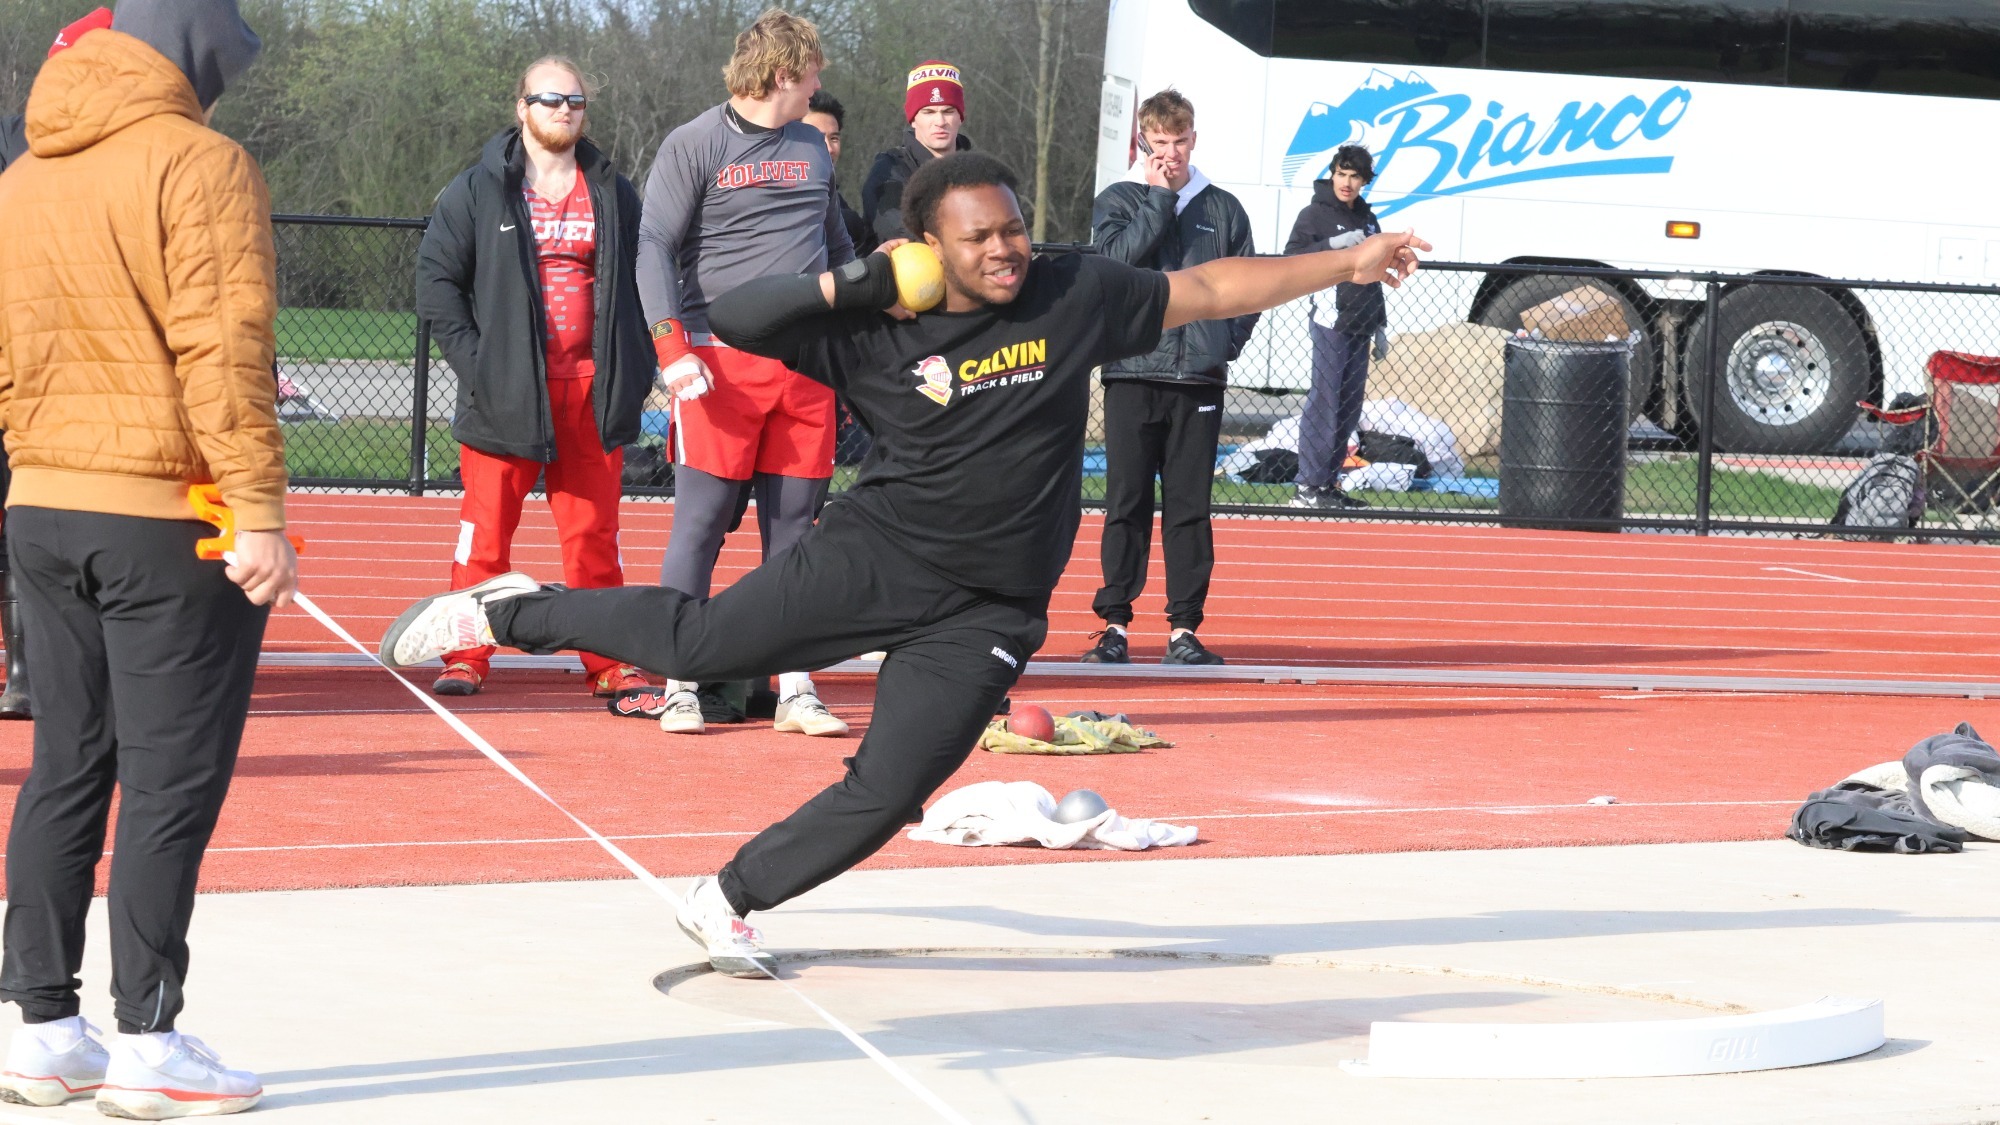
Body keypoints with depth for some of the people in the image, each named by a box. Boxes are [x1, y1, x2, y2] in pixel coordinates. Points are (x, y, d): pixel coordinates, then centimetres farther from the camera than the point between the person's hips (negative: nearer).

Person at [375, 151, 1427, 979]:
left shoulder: (1076, 296, -1)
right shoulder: (877, 331, -5)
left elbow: (1208, 289, 6)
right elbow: (732, 320, -8)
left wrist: (1345, 263, 6)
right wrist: (851, 285, -18)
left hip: (987, 614, 2)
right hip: (877, 556, -2)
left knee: (887, 794, -5)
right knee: (700, 640, -13)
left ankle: (729, 902, 14)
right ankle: (503, 610, 8)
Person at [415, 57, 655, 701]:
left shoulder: (613, 195, 12)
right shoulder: (479, 190, 4)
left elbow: (644, 282, 15)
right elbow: (436, 279, 2)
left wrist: (634, 373, 4)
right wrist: (473, 361, -8)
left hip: (592, 392, 2)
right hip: (507, 394, -2)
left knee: (594, 533, 2)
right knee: (487, 529, 0)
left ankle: (608, 663, 6)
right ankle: (466, 656, 7)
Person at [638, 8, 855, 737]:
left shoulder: (812, 148, 16)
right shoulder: (695, 145, -2)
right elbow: (654, 248, -7)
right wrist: (672, 347, -18)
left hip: (806, 365, 5)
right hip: (721, 362, -5)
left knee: (793, 527, 5)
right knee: (700, 524, -5)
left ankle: (796, 689, 7)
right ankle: (684, 689, 0)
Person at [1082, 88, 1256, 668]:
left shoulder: (1223, 209, 12)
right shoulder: (1117, 202, 7)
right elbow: (1118, 255, -11)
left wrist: (1227, 341, 0)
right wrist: (1161, 196, -6)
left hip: (1199, 379, 1)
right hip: (1132, 376, -1)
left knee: (1190, 507, 2)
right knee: (1127, 504, -1)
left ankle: (1184, 628, 4)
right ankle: (1115, 624, 3)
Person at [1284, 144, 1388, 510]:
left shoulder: (1368, 220, 19)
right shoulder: (1316, 214, -1)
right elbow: (1292, 256, -14)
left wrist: (1380, 327, 22)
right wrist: (1334, 244, -24)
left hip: (1360, 328, 7)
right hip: (1330, 322, -7)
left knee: (1350, 407, 6)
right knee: (1324, 403, -12)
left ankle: (1329, 483, 9)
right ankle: (1308, 486, -14)